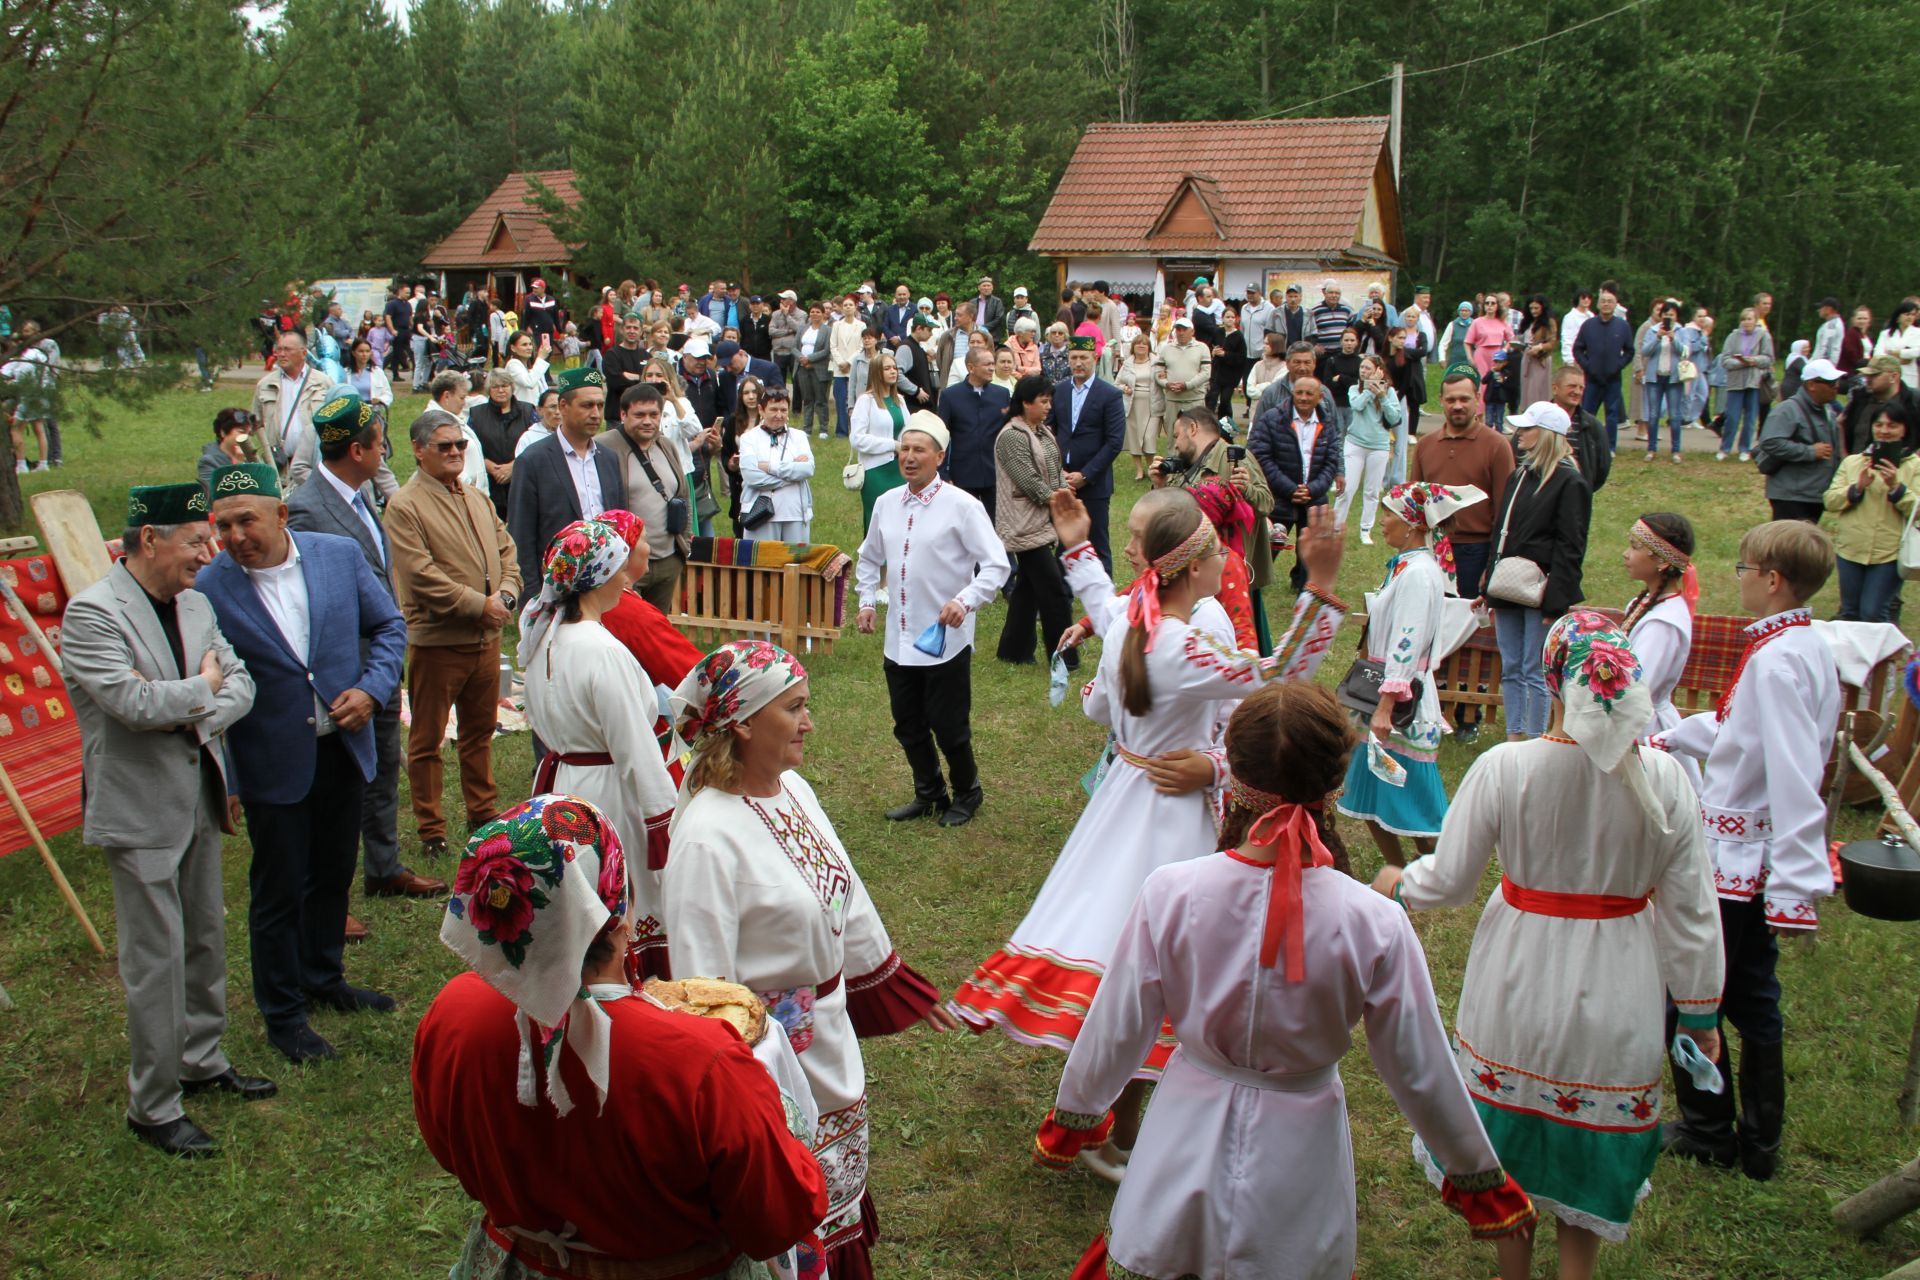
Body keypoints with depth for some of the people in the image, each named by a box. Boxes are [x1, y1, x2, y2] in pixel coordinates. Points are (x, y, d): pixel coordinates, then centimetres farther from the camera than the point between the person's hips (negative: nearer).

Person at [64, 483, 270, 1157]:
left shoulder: (193, 602, 7)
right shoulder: (91, 613, -17)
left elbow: (240, 684, 6)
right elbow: (134, 702, -28)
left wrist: (195, 713, -14)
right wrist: (202, 687, -11)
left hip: (200, 797, 8)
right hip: (140, 810, -8)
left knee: (206, 941, 18)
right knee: (156, 959, -1)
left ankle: (202, 1061, 36)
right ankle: (153, 1107, 11)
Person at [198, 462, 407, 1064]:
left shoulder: (340, 555, -6)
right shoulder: (209, 589, -14)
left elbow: (389, 625, 6)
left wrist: (373, 688, -11)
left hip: (343, 748, 4)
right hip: (272, 762, -4)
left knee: (333, 876, 20)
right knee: (278, 893, 8)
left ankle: (324, 979, 42)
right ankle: (283, 1015, 26)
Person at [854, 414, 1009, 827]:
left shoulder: (962, 506, -12)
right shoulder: (886, 504, 6)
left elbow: (996, 564, -13)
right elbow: (869, 559, 21)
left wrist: (965, 601, -27)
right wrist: (867, 601, 10)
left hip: (945, 640, -6)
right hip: (898, 639, 6)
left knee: (949, 727, 7)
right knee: (908, 726, 16)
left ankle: (966, 794, 32)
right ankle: (929, 793, 38)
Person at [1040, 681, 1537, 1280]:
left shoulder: (1171, 892, -20)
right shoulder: (1375, 925, -21)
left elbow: (1116, 1031, -8)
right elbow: (1420, 1071, -9)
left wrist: (1069, 1120, 11)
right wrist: (1482, 1179, 9)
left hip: (1189, 1134, 1)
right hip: (1299, 1156, 0)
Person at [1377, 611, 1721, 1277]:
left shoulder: (1502, 768, -20)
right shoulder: (1664, 779, -16)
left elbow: (1448, 882, -10)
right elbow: (1690, 912, -8)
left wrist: (1398, 884, 13)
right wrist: (1700, 1013, 6)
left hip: (1519, 990, 0)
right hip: (1614, 998, 1)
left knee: (1511, 1146, 22)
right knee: (1589, 1153, 21)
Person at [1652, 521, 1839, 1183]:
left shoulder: (1775, 660, -24)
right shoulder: (1810, 647, 6)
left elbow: (1794, 776, -29)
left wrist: (1795, 885, -29)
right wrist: (1672, 738, 36)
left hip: (1735, 863, -9)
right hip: (1766, 865, 9)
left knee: (1687, 999, 7)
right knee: (1752, 1000, 18)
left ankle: (1708, 1132, 22)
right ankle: (1759, 1144, 28)